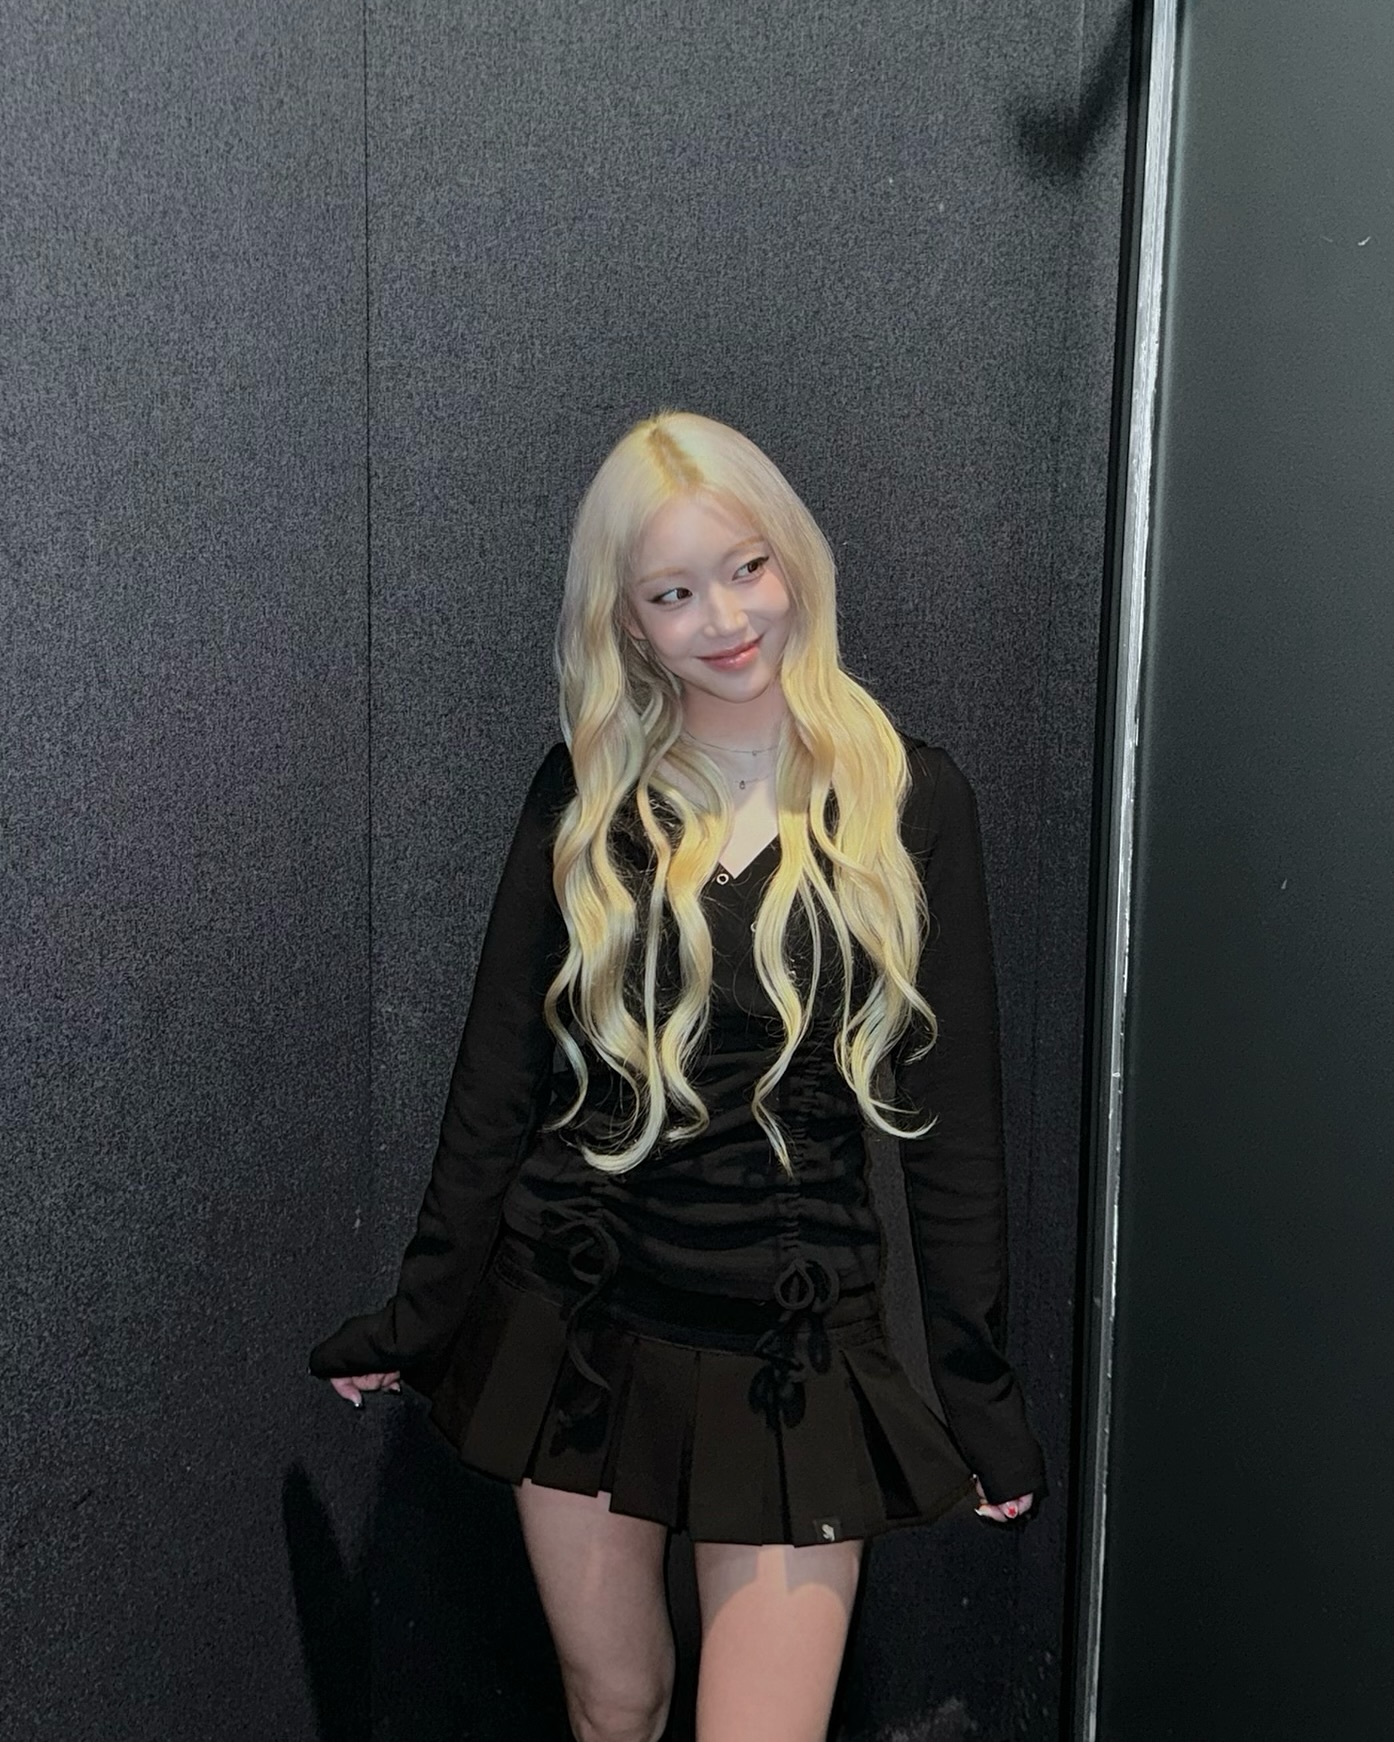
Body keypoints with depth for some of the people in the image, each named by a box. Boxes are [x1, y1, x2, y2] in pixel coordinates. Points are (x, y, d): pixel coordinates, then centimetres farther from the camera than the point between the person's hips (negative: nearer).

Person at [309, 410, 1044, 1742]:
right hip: (578, 1319, 2)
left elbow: (950, 1113, -1)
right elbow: (499, 1070, 5)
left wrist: (978, 1383, 1)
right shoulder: (584, 797, 1)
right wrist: (419, 1315, 9)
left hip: (795, 1342, -2)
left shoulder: (907, 799, -4)